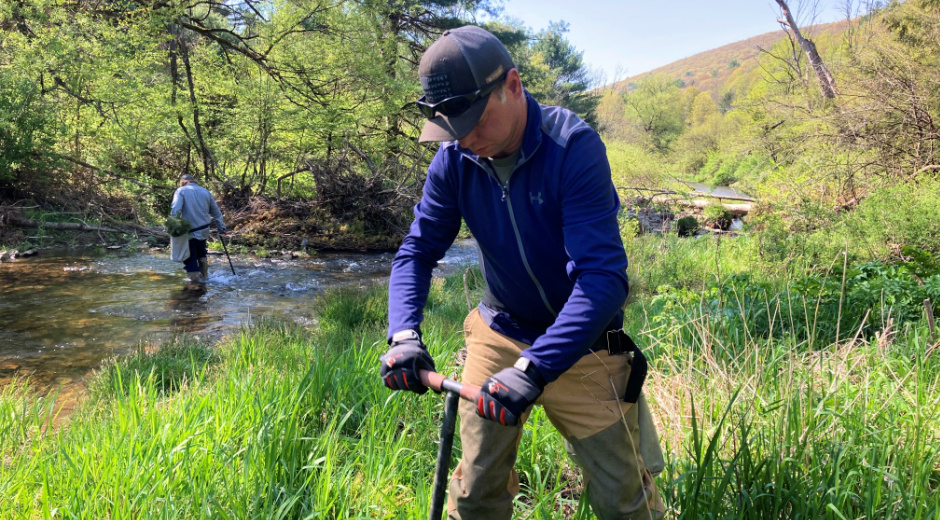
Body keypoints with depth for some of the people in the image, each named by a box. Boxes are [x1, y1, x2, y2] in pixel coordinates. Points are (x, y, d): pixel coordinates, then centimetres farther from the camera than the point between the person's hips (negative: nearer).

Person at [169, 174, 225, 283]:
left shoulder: (181, 191, -4)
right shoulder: (205, 191, 10)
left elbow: (175, 210, -19)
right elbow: (216, 212, 14)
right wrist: (221, 227, 22)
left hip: (190, 232, -5)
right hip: (204, 230, 5)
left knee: (190, 259, 1)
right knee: (201, 253, 29)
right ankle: (204, 276, 38)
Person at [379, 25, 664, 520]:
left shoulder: (574, 146, -24)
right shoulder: (455, 159, -10)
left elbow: (604, 275, -31)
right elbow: (417, 249, -3)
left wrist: (533, 369, -40)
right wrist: (404, 334, -21)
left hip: (578, 346, -3)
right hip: (499, 336, 3)